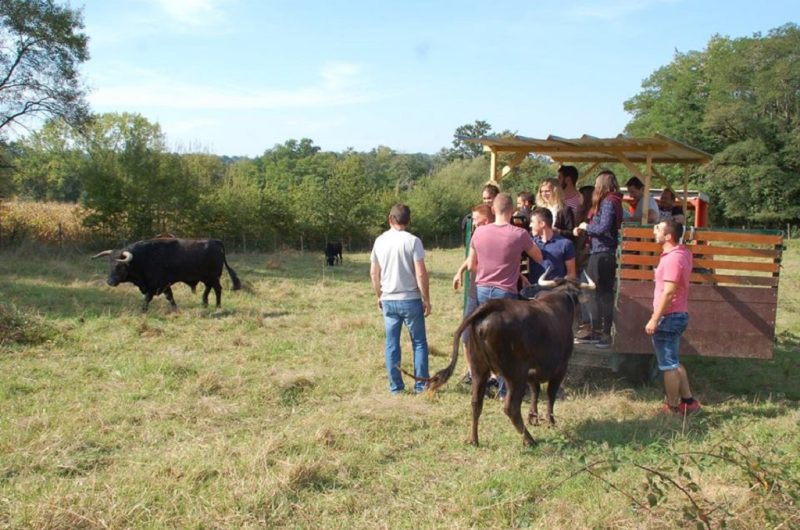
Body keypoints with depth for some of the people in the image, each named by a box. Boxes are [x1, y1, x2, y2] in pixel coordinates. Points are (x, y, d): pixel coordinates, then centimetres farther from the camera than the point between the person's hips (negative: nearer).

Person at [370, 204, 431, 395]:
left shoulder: (380, 241, 3)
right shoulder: (412, 241, -11)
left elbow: (373, 273, 9)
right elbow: (421, 274, -14)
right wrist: (426, 299, -5)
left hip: (388, 301, 4)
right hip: (411, 300, -3)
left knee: (392, 344, 10)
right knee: (419, 343, 8)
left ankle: (395, 386, 14)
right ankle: (421, 384, 10)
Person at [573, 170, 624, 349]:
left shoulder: (608, 202, -12)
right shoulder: (609, 202, 15)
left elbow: (603, 228, -22)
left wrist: (586, 227, -7)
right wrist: (584, 230, 10)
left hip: (603, 254, -10)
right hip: (599, 253, 10)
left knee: (604, 294, -5)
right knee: (597, 293, 14)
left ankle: (606, 335, 0)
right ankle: (597, 332, 22)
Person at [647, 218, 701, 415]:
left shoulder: (672, 259, -22)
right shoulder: (682, 251, 7)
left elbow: (669, 292, -25)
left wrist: (654, 320, -23)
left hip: (669, 317, -10)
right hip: (678, 315, 10)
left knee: (668, 365, 1)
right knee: (674, 362, 20)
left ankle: (672, 407, 10)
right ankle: (688, 401, 24)